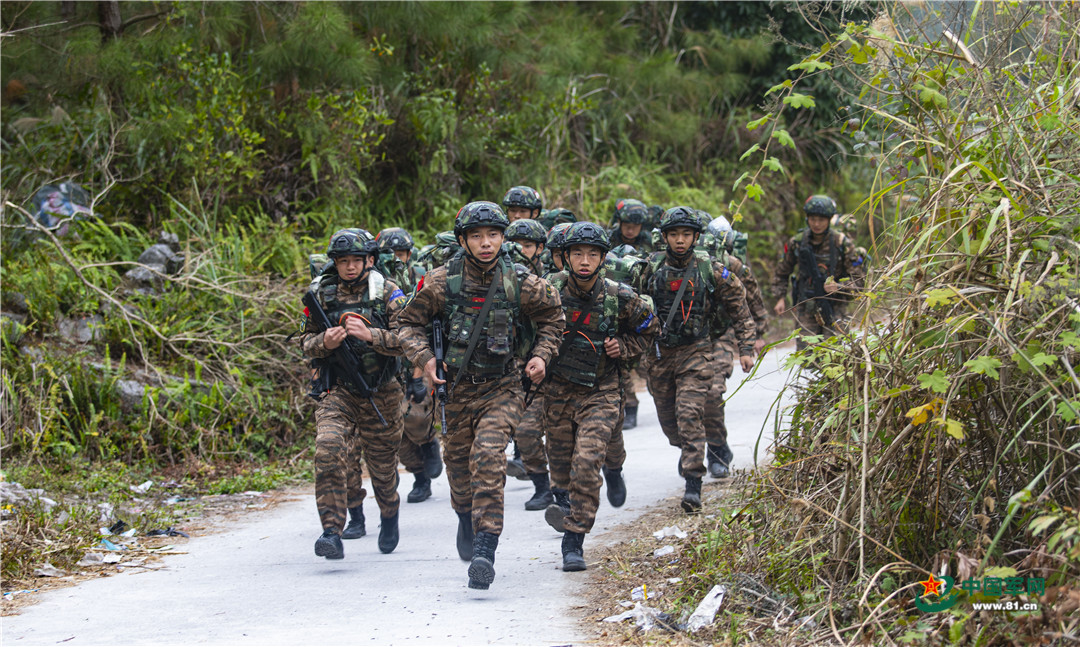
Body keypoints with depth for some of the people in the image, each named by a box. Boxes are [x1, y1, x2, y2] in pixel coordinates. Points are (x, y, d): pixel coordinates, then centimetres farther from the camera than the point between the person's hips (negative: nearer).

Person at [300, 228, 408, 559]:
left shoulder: (388, 293, -5)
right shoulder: (322, 294, 4)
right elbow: (306, 343, 10)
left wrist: (369, 335, -28)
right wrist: (325, 342, -13)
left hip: (381, 394, -1)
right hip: (338, 392, 1)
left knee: (383, 464, 13)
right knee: (328, 449, -24)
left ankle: (389, 517, 46)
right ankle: (332, 533, -25)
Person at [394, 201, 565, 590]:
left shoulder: (521, 285, -7)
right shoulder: (441, 283, -8)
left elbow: (551, 318, 11)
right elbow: (409, 323, 4)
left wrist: (541, 355, -1)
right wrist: (424, 358, -11)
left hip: (502, 387, -2)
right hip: (457, 388, 2)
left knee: (488, 456, -22)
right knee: (458, 462, 14)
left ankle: (485, 550, -24)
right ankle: (466, 518, 48)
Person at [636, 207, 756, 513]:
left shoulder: (712, 271, -4)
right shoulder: (651, 268, -1)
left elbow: (739, 310, 5)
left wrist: (746, 349, 0)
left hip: (695, 353, -3)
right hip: (659, 353, 3)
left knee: (690, 414, -16)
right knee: (667, 416, 14)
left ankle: (693, 484, -16)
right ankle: (687, 449, 47)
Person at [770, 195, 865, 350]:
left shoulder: (842, 243, -5)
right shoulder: (796, 242, 1)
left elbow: (858, 278, -2)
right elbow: (781, 272, 18)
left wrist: (839, 287, -19)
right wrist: (780, 297, 9)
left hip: (834, 307, -2)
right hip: (806, 307, 2)